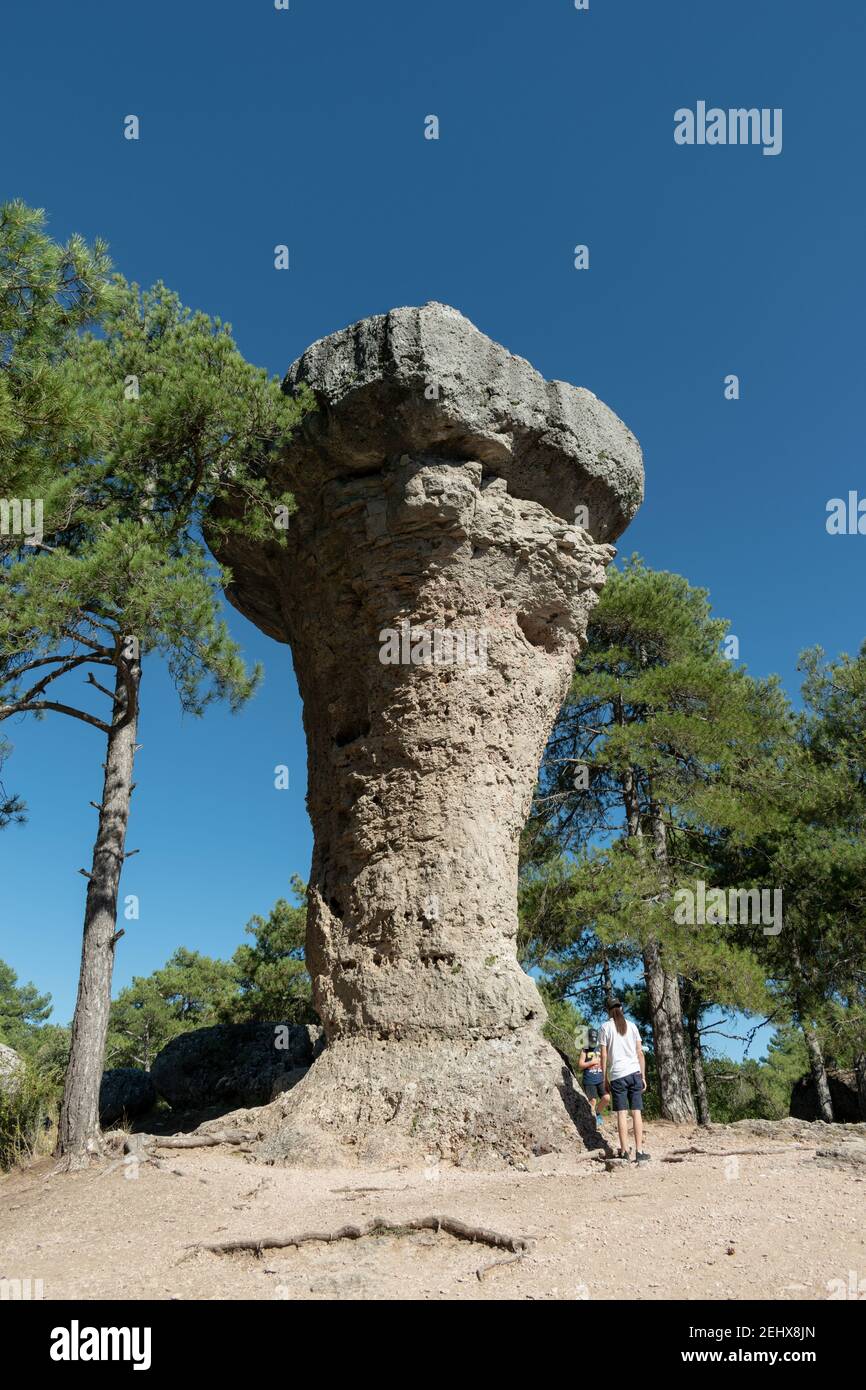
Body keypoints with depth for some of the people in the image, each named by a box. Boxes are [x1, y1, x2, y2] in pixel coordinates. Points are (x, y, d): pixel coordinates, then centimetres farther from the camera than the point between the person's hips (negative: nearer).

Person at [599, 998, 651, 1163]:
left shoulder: (606, 1027, 3)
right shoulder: (632, 1026, 10)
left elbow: (604, 1055, -1)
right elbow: (640, 1053, 8)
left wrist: (604, 1078, 5)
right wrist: (643, 1076, 12)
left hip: (617, 1075, -2)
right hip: (634, 1072, 2)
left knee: (621, 1113, 1)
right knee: (636, 1112, 3)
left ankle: (624, 1151, -1)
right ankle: (639, 1151, 1)